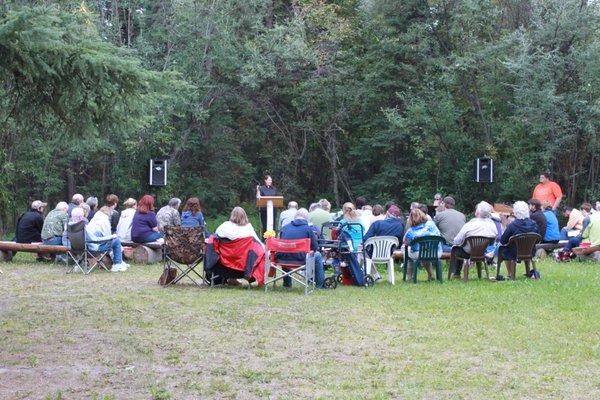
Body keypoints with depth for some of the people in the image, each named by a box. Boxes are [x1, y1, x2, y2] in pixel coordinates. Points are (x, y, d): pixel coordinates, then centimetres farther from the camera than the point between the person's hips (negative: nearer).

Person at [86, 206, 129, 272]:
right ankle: (118, 265, 10)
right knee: (117, 240, 6)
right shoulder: (105, 220, -8)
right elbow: (107, 236, -7)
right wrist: (113, 236, 14)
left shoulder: (94, 219, 16)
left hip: (88, 245, 9)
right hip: (96, 246, -9)